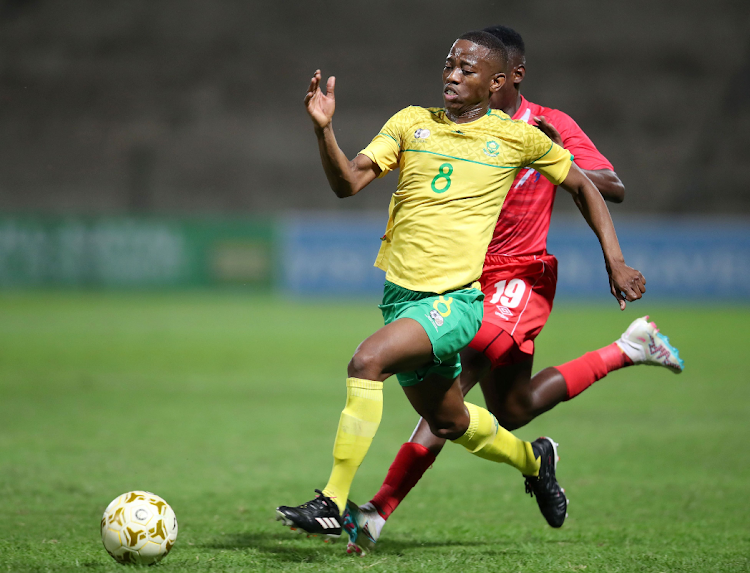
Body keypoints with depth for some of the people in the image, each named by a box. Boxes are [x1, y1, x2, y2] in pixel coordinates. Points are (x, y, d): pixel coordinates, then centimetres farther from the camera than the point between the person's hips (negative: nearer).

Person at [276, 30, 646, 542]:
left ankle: (333, 502, -25)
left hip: (456, 300, -5)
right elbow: (348, 182, -4)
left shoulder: (518, 138, 0)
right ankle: (533, 458, 49)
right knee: (449, 424, 19)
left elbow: (583, 187, 14)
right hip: (401, 293, 5)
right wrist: (324, 130, -22)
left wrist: (616, 262, 8)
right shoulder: (411, 123, 5)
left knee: (368, 361, -28)